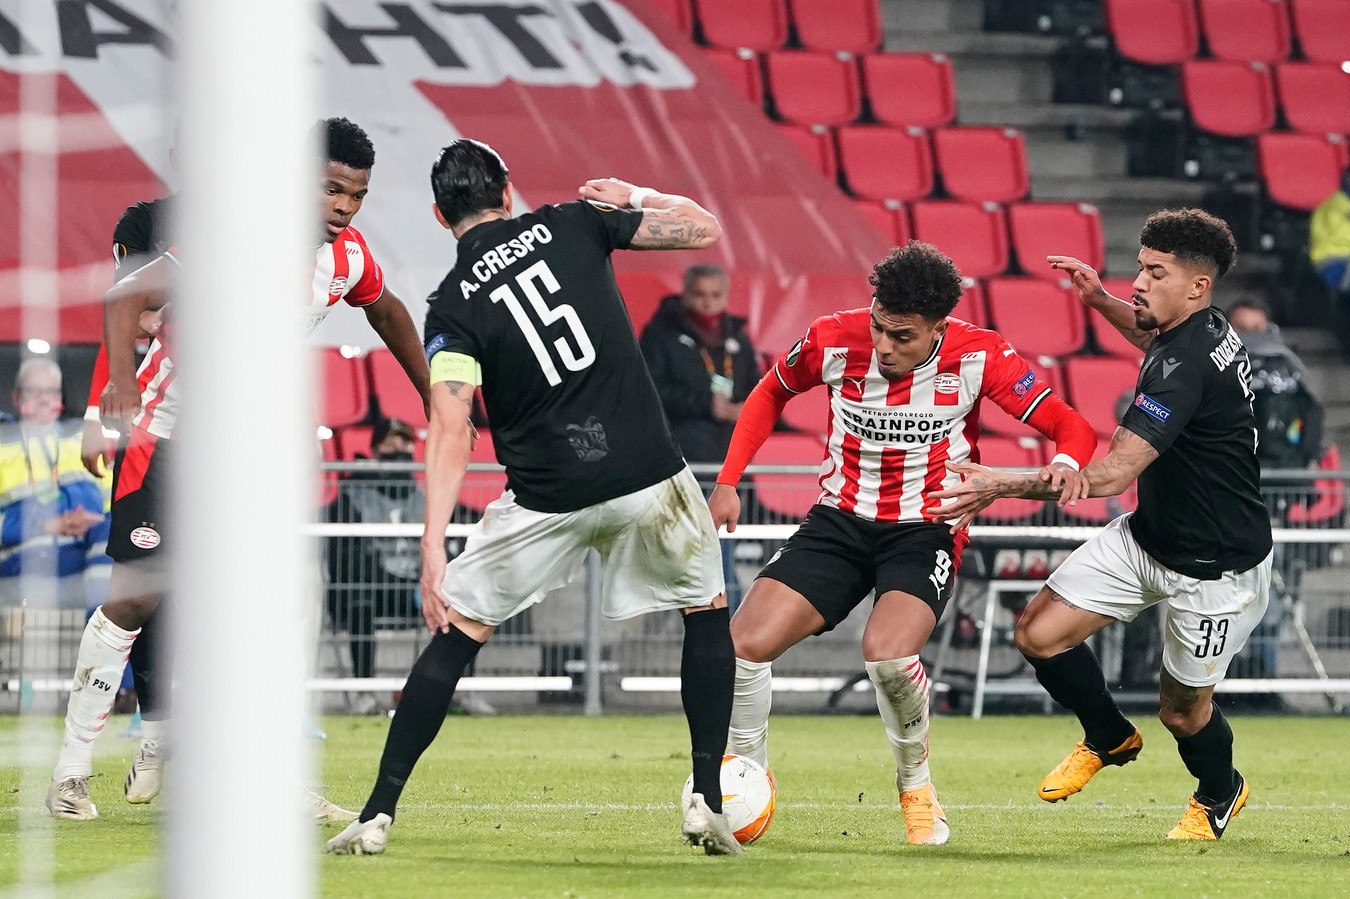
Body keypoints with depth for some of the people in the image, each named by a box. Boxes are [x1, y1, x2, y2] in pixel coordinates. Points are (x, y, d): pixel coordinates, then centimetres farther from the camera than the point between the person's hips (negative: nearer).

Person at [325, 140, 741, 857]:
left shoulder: (452, 304, -1)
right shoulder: (571, 225, 4)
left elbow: (450, 430, -14)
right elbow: (703, 229, 10)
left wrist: (433, 550, -19)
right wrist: (636, 197, 28)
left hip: (545, 497, -1)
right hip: (648, 478, 1)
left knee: (458, 630, 12)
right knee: (706, 609, 23)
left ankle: (378, 815, 6)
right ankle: (707, 802, 13)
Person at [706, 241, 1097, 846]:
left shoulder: (977, 357, -16)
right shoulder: (833, 341, -11)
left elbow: (1071, 427, -10)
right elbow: (771, 393, 12)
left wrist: (1067, 462, -34)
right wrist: (729, 481, 3)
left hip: (925, 529, -3)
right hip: (839, 520, 3)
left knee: (886, 654, -31)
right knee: (744, 644, -15)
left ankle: (916, 786, -1)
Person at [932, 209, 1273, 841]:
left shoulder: (1184, 368, -32)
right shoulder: (1205, 328, -3)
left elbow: (1109, 475, -37)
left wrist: (1003, 485, -35)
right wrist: (1102, 302, 15)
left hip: (1217, 571, -9)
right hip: (1147, 537, 9)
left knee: (1182, 711, 9)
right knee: (1039, 633, -2)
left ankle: (1219, 793, 42)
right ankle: (1109, 739, 24)